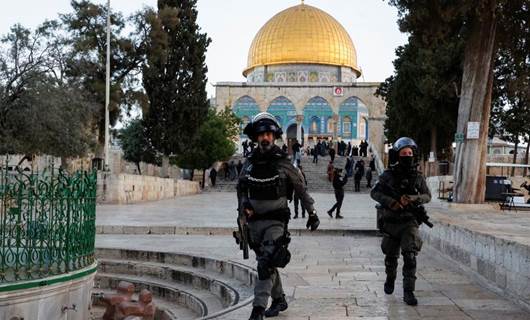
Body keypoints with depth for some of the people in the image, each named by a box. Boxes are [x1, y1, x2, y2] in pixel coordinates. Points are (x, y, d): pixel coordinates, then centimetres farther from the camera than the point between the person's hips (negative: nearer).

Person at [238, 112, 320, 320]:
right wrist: (244, 204, -4)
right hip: (254, 220, 5)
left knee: (266, 264, -18)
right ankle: (279, 300, 33)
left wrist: (312, 213, 7)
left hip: (275, 221, -5)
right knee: (268, 264, 16)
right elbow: (241, 188, 16)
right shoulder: (249, 163, 2)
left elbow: (301, 189, 3)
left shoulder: (283, 163, -8)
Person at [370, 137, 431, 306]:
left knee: (410, 256, -13)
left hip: (409, 221, 0)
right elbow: (374, 193, -8)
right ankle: (390, 279, 41)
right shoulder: (388, 175, -5)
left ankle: (408, 292, -9)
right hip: (390, 221, 0)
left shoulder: (417, 176, 0)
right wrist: (391, 202, -23)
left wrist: (413, 199, -16)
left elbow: (427, 196, 5)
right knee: (391, 256, 14)